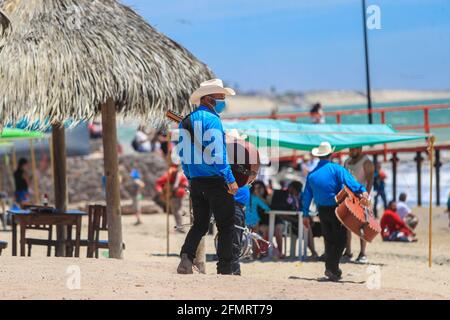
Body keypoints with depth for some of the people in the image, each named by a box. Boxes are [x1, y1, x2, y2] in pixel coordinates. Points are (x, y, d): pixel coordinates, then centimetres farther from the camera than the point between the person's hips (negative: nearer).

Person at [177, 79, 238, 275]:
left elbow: (182, 153, 15)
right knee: (226, 225, 1)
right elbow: (217, 153, -18)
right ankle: (225, 268, 0)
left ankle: (186, 257, -5)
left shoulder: (186, 121, 13)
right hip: (215, 180, -7)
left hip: (196, 181, 7)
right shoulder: (211, 119, -12)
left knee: (199, 224, 14)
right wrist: (231, 180, -16)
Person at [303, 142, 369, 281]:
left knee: (329, 240, 15)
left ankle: (331, 269, 17)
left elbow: (307, 195, 9)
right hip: (337, 209, -5)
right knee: (340, 239, 3)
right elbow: (349, 181, -25)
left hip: (322, 211, 5)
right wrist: (362, 191, -35)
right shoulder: (336, 169, -8)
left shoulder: (312, 174, 6)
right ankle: (332, 267, -8)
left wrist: (305, 215, 15)